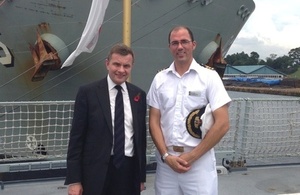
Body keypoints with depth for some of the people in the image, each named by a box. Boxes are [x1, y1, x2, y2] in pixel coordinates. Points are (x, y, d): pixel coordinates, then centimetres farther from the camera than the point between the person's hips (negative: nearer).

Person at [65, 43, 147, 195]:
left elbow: (141, 136, 11)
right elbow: (76, 137, -4)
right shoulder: (88, 92, -4)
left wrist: (142, 175, 11)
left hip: (130, 171, 3)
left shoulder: (139, 95, 8)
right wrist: (74, 180, -8)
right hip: (96, 172, -3)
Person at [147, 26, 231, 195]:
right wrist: (166, 155, -6)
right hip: (166, 161, 3)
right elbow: (154, 121, 6)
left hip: (200, 161, -2)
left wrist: (191, 156, -9)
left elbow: (222, 124, -8)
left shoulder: (209, 77, -3)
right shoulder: (160, 79, 6)